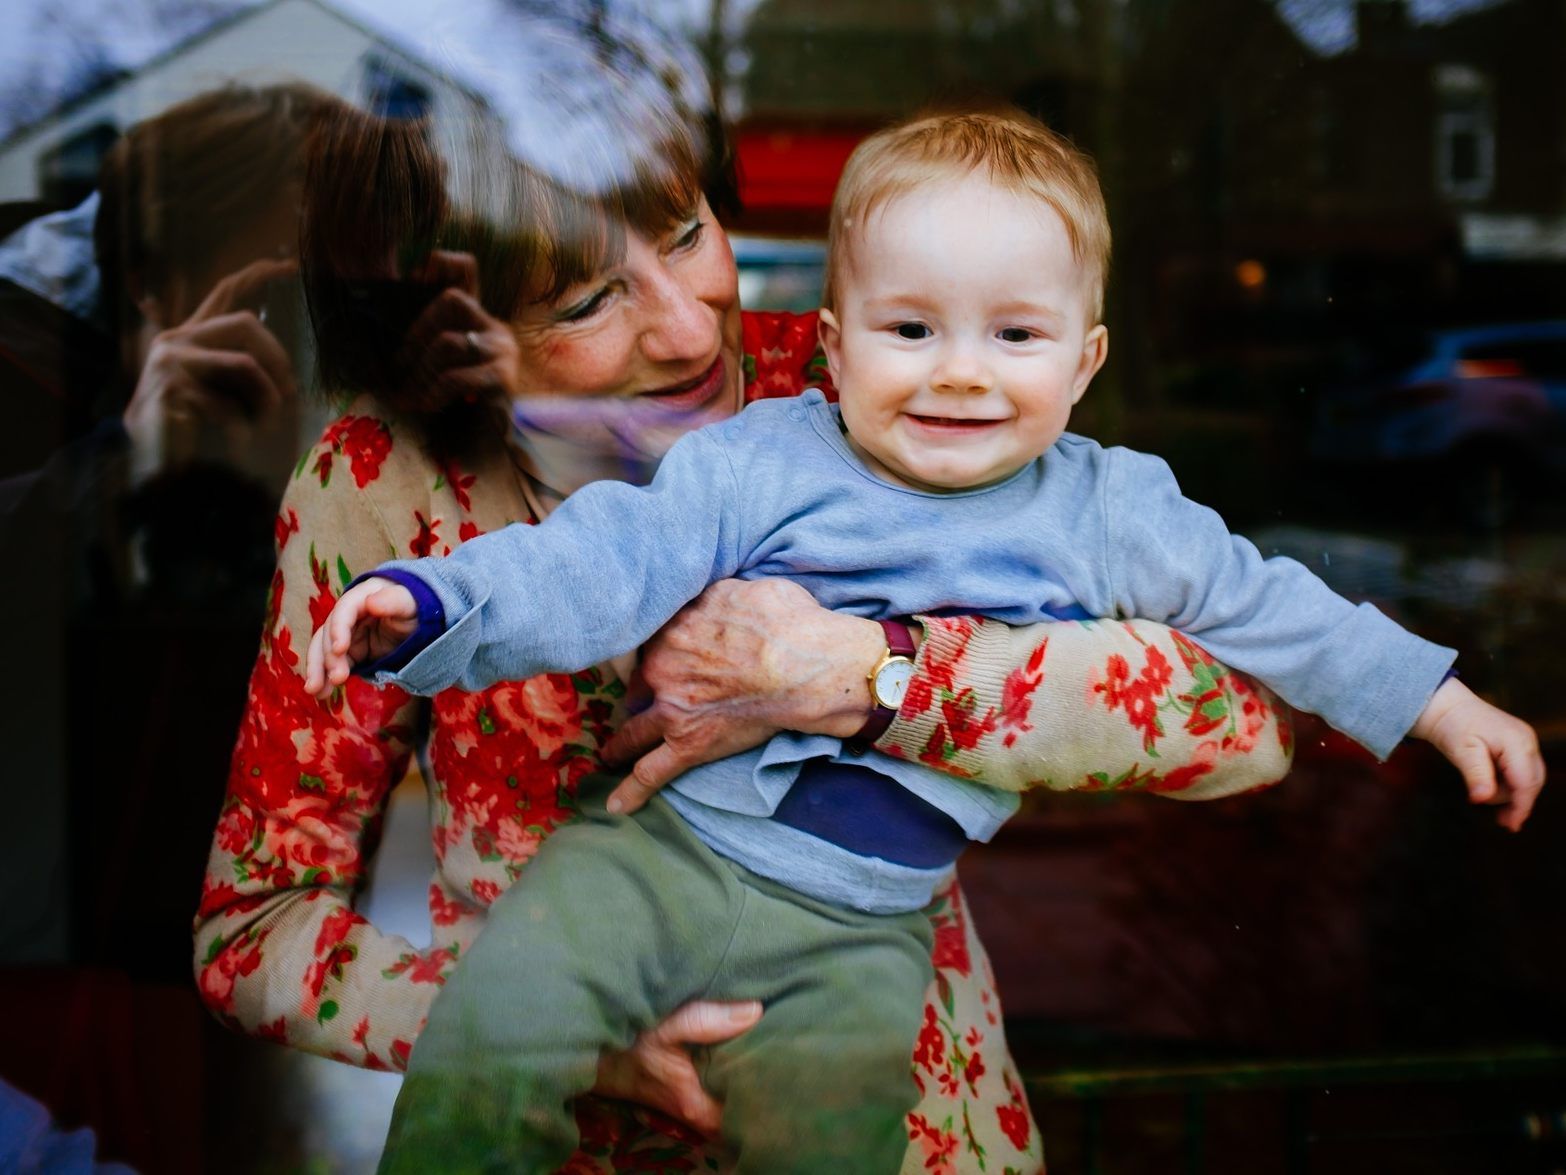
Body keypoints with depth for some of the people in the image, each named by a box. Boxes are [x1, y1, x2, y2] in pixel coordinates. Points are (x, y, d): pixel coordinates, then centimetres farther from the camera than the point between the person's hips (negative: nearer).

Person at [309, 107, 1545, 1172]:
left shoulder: (1105, 515, 5)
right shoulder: (755, 464, -3)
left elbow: (1266, 607, 16)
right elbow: (602, 562, -9)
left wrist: (1440, 705, 20)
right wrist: (428, 605, -24)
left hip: (855, 931, 1)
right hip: (658, 845, -1)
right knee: (494, 1044, -18)